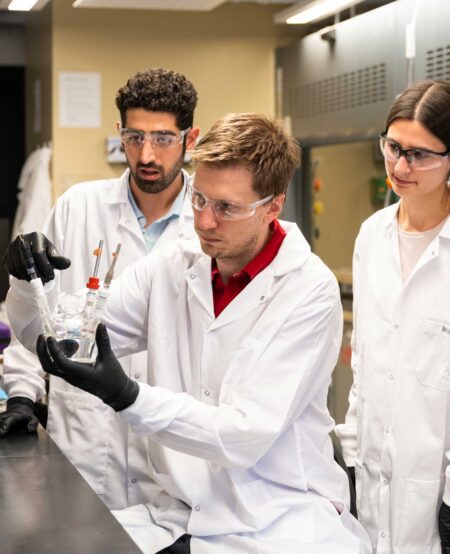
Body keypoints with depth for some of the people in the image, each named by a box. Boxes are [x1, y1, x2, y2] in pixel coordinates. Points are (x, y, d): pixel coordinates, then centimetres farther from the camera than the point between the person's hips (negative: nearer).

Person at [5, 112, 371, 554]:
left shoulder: (310, 290, -12)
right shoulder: (172, 266, 3)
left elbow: (244, 436, -18)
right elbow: (47, 336, 8)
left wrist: (125, 396, -29)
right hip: (179, 514, 4)